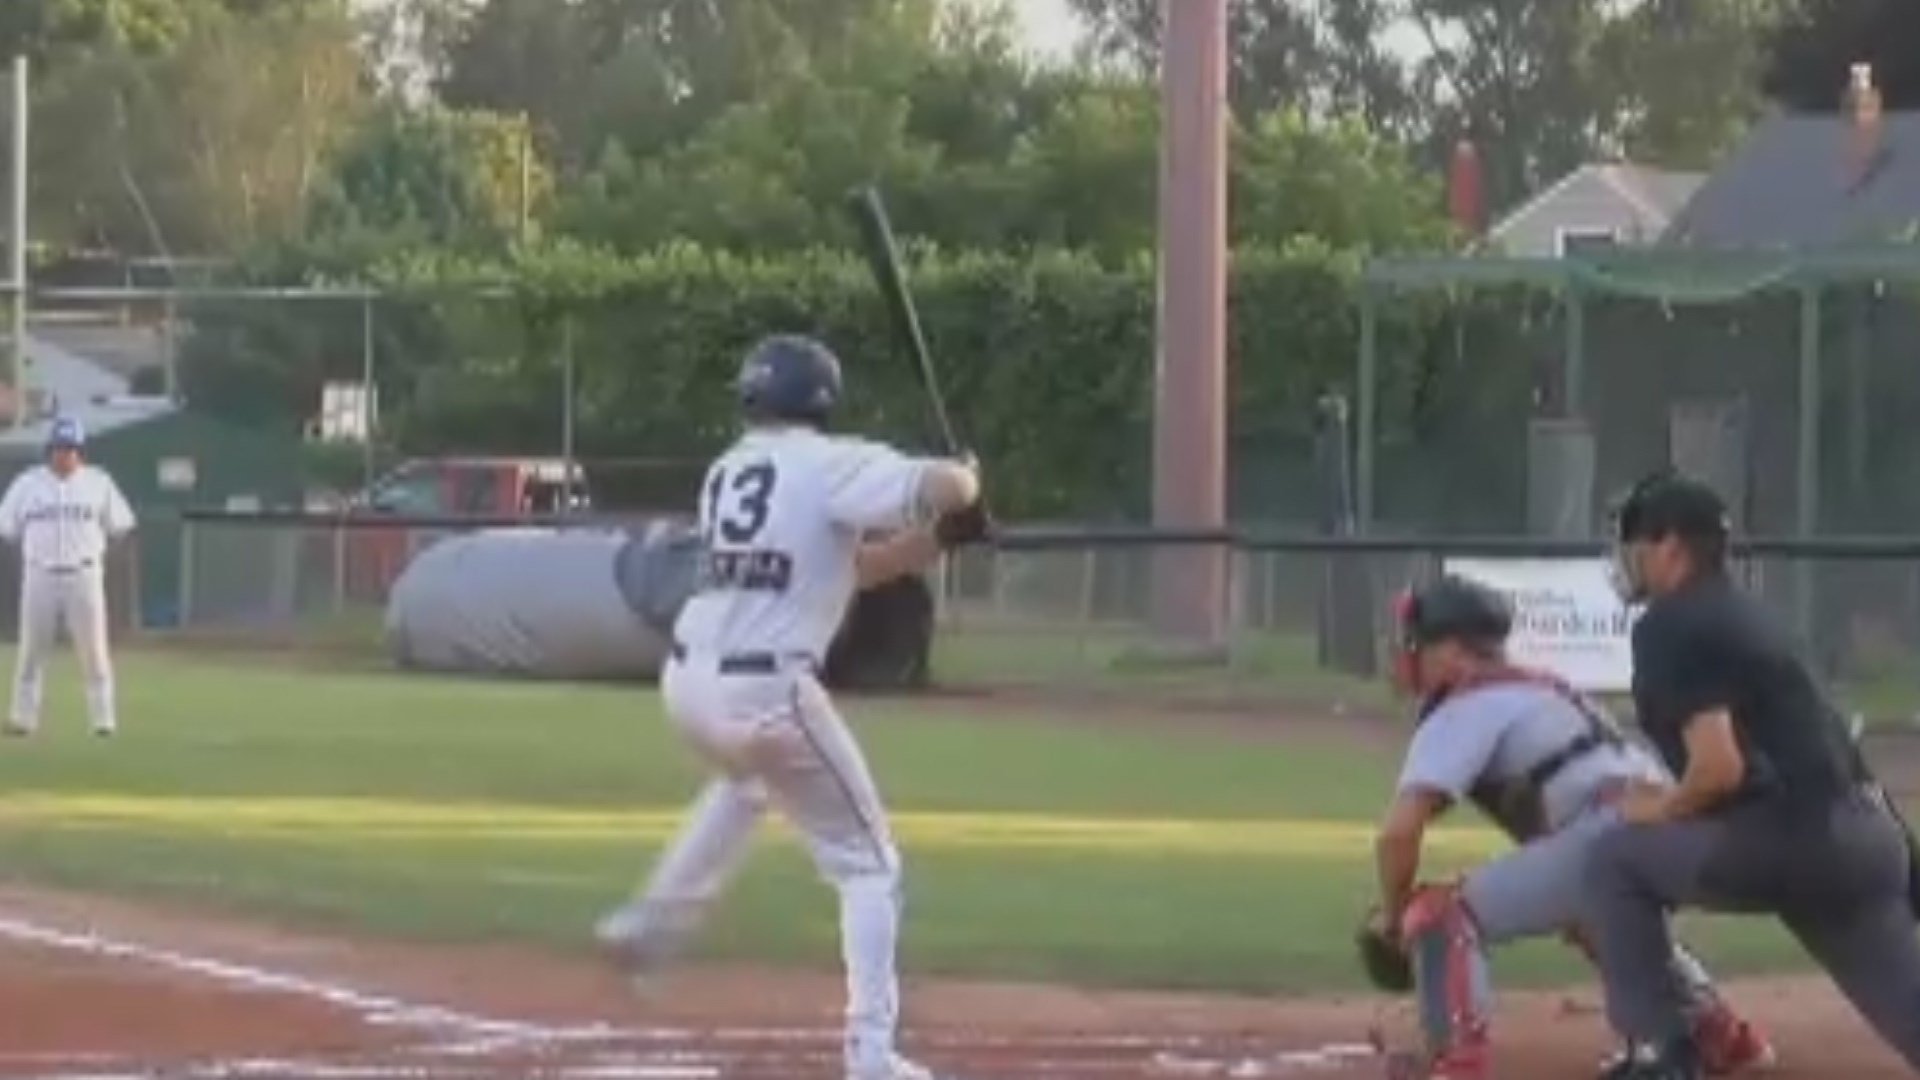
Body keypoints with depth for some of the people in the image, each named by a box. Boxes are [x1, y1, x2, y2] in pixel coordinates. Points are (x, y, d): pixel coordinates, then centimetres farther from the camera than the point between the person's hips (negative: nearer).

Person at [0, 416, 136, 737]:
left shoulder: (99, 482, 4)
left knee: (93, 648, -2)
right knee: (31, 648, 2)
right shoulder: (27, 484, 5)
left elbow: (120, 526, 9)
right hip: (40, 576, 1)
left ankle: (103, 717, 2)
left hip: (84, 576, -1)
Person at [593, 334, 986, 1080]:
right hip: (769, 694, -7)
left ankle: (658, 918, 40)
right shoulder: (829, 466, -6)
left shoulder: (726, 473, 15)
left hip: (687, 683, 7)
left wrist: (935, 538, 12)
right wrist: (961, 485, 7)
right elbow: (946, 488, -16)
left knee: (748, 773, 42)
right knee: (868, 865, 6)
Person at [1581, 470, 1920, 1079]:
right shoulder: (1737, 615, 24)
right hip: (1865, 840, 9)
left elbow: (1720, 766, -15)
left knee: (1615, 864, 9)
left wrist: (1661, 809, 3)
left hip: (1792, 840, -9)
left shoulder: (1669, 626, -5)